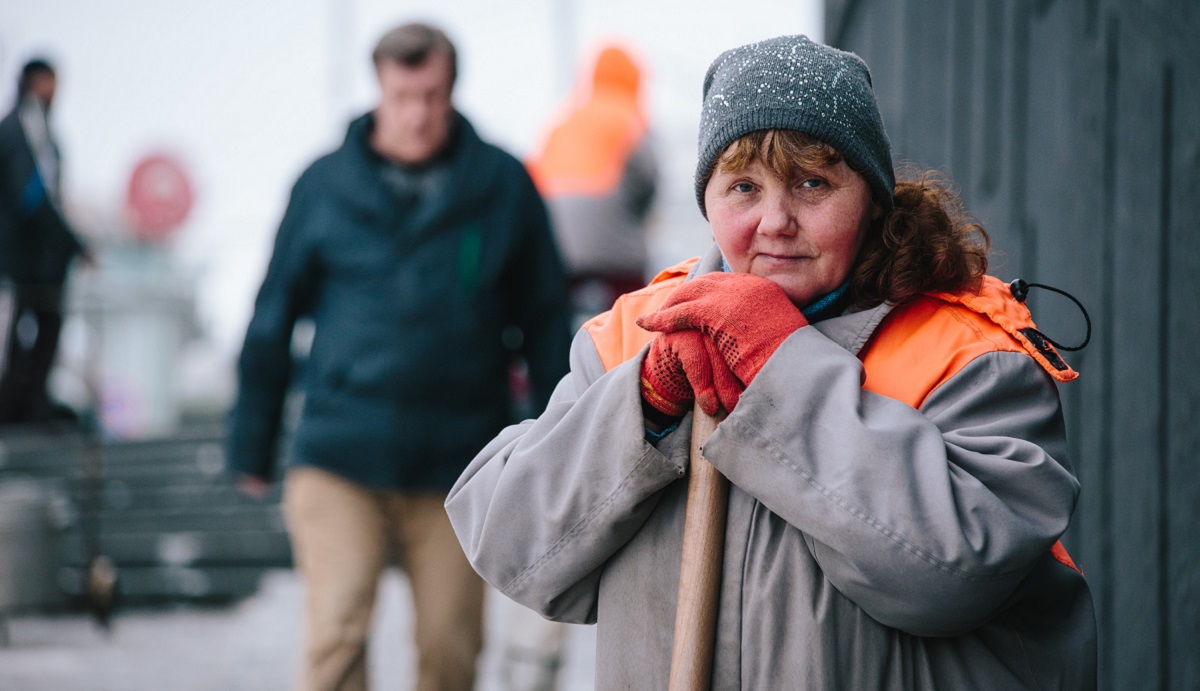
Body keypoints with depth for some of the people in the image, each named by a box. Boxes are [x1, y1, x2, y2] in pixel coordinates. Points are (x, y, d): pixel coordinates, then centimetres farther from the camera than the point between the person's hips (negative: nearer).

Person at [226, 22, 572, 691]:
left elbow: (546, 320, 8)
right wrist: (253, 448, 11)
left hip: (457, 461, 1)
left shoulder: (504, 185, 3)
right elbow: (274, 317, 9)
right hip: (339, 457, -1)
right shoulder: (325, 185, 3)